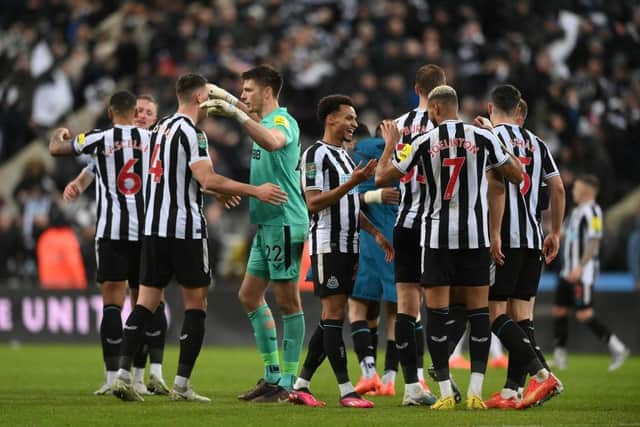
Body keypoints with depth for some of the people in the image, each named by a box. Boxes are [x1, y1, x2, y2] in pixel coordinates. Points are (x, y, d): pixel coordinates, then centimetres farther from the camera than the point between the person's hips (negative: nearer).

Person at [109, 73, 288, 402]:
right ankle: (181, 385, -1)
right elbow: (207, 180, -20)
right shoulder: (191, 131, -11)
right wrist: (255, 191, -15)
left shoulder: (161, 127, 15)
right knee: (195, 303, 2)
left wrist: (219, 192, 35)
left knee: (147, 301, 6)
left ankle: (123, 375, -5)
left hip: (153, 226, 7)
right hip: (185, 229, -7)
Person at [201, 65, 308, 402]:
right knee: (250, 296, 12)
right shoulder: (264, 120, 16)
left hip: (284, 222, -10)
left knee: (287, 301, -6)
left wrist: (236, 113, -34)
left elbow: (273, 141, -36)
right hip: (266, 223, 10)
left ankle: (287, 384, -4)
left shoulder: (283, 120, -12)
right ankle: (272, 376, 17)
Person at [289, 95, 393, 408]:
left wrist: (375, 233, 18)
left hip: (348, 246, 9)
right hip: (328, 245, -9)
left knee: (332, 317, 8)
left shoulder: (344, 156, 19)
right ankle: (346, 391, -10)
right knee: (333, 314, -8)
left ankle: (301, 386, 12)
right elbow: (313, 203, -17)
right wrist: (352, 183, -23)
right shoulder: (316, 154, -9)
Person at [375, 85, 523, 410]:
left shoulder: (424, 142, -3)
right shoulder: (482, 138, 0)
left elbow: (382, 177, 4)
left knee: (436, 312, 3)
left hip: (437, 236, -1)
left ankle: (445, 393, -2)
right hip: (475, 236, 1)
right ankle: (475, 392, -3)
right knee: (479, 311, 5)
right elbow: (517, 176, 10)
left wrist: (390, 144, 20)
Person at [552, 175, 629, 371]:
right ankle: (559, 357, 11)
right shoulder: (577, 211, 17)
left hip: (583, 273, -10)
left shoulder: (592, 211, -14)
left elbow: (594, 242, -21)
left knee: (584, 315, -11)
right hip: (569, 272, 10)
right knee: (559, 311, 7)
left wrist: (580, 267, -26)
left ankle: (617, 349, -5)